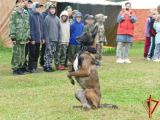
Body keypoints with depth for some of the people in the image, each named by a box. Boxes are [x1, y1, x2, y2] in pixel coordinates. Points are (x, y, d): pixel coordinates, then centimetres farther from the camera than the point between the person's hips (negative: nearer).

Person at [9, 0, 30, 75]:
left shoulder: (26, 13, 13)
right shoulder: (14, 13, -5)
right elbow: (11, 25, -9)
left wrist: (28, 36, 14)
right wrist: (13, 37, -13)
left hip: (24, 38, 6)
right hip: (17, 38, -6)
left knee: (22, 54, 10)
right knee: (16, 54, -4)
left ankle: (20, 67, 19)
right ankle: (15, 69, 3)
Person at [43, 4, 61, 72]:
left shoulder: (57, 18, 11)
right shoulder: (47, 18, -4)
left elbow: (59, 29, 13)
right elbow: (45, 29, -6)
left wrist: (59, 38, 8)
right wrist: (47, 39, -11)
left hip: (56, 39, 5)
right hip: (49, 39, -5)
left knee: (53, 53, 8)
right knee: (48, 53, -8)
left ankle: (49, 66, 15)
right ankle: (46, 66, -2)